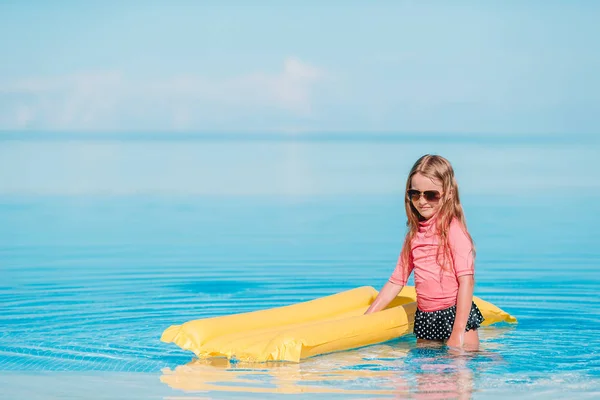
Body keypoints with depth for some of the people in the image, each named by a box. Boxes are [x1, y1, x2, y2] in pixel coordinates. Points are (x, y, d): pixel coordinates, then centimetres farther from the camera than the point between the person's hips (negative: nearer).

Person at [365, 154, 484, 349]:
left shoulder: (453, 229, -8)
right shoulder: (414, 235, 12)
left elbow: (467, 280, -14)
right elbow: (396, 281, 16)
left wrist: (458, 332, -19)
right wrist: (366, 318, 11)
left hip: (456, 314, -6)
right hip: (425, 320, 7)